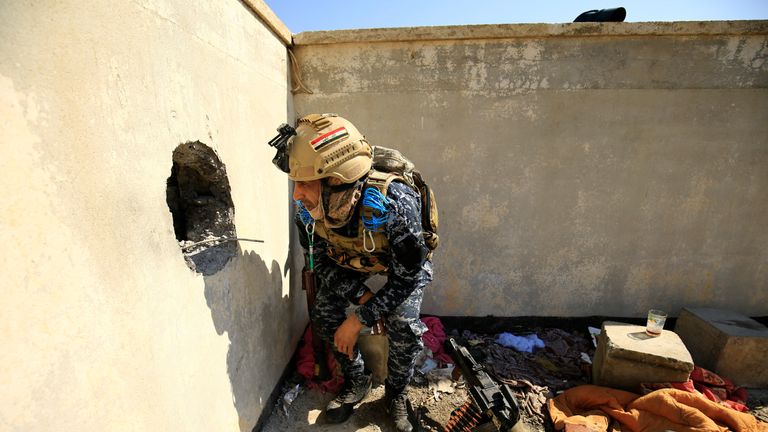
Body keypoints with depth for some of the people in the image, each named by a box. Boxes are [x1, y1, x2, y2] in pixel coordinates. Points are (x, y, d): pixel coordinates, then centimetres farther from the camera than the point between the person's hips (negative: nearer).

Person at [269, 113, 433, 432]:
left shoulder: (394, 205, -42)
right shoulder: (309, 209, -27)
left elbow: (406, 279, -30)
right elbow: (322, 260, -10)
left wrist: (358, 321, -25)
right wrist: (362, 297, -20)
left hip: (407, 262, -3)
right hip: (352, 260, 4)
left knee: (404, 327, -20)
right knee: (324, 314, -6)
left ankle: (396, 393, 15)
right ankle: (356, 382, 21)